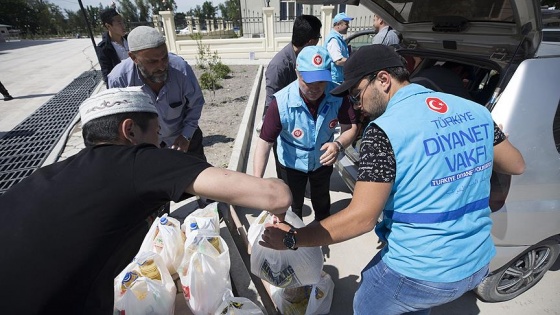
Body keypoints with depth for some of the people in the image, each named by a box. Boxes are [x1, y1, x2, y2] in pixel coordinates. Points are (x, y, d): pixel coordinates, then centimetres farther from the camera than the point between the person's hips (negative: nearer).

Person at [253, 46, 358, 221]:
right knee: (294, 207, 21)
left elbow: (351, 126, -17)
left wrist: (338, 145, -41)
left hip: (323, 162, 3)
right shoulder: (282, 102, -34)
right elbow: (265, 142, -32)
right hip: (292, 164, -2)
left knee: (322, 203, 29)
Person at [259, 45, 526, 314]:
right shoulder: (475, 111, -2)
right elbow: (516, 165, 12)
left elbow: (361, 218, -26)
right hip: (477, 265, 7)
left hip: (420, 274, -6)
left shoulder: (384, 130, -24)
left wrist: (291, 239, -17)